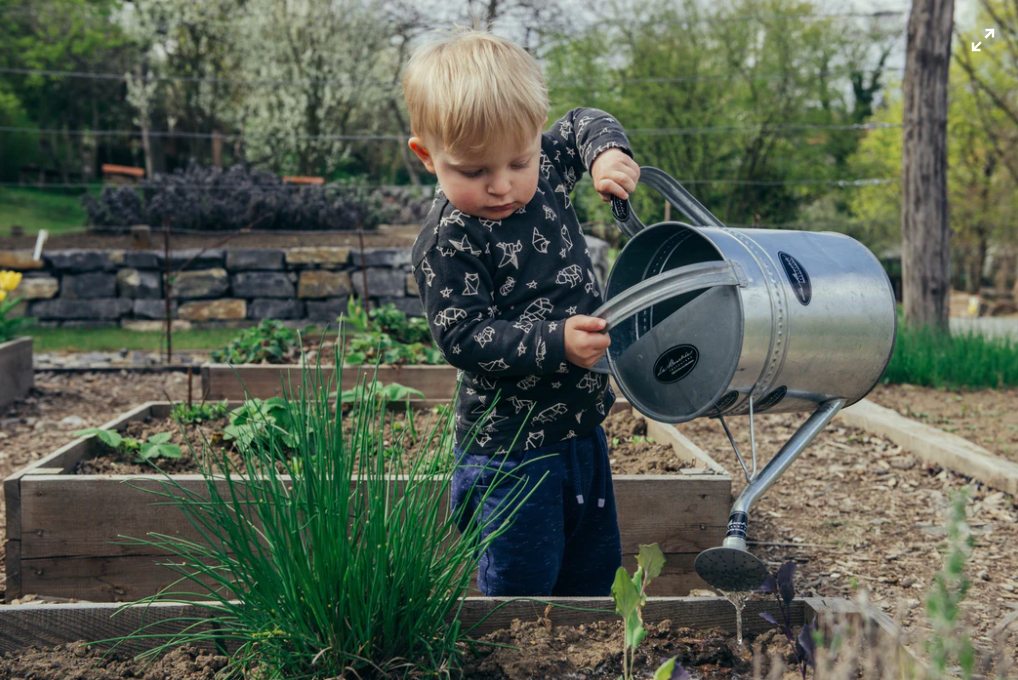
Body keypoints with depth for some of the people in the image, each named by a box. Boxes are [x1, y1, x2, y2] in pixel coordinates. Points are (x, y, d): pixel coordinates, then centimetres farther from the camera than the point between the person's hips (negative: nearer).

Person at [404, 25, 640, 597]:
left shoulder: (545, 172, 0)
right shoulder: (448, 243, -20)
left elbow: (583, 125, 18)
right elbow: (465, 337, -22)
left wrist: (608, 152, -4)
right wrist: (555, 344, -32)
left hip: (582, 428, 7)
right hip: (511, 448, -7)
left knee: (596, 571, 21)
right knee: (521, 590, -1)